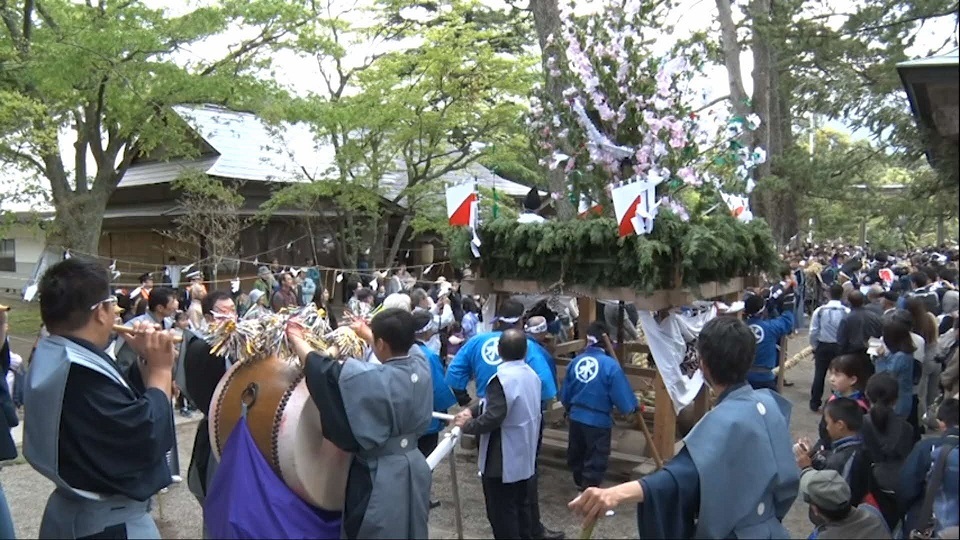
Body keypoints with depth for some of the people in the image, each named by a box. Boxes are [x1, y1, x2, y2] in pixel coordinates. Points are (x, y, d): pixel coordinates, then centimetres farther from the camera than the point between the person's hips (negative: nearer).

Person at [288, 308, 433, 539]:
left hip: (380, 476, -6)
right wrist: (366, 333, 33)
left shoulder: (371, 379, -25)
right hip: (414, 469, 6)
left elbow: (324, 371, -17)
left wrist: (296, 339, 1)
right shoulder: (421, 368, -5)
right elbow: (398, 353, 17)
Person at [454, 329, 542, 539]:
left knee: (501, 512, 3)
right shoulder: (531, 374, 4)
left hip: (503, 460, -9)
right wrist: (473, 410, 0)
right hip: (523, 456, 9)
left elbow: (492, 418, -27)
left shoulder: (502, 378, -24)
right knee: (521, 506, 20)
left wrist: (467, 425, -11)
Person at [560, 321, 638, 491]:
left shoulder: (575, 361, -4)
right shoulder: (610, 365, -21)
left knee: (576, 454, 24)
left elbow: (565, 394, 7)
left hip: (576, 417, 6)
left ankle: (580, 484, 45)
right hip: (598, 420, -6)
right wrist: (632, 406, 6)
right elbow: (621, 393, -16)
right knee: (595, 461, 9)